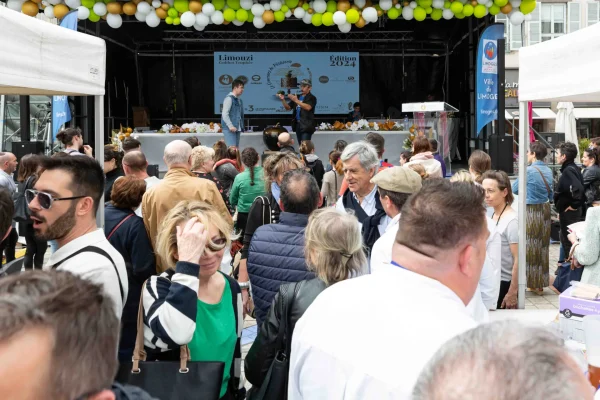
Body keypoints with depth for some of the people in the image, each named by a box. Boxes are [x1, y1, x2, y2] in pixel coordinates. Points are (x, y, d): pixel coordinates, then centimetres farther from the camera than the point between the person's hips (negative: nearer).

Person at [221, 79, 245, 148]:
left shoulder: (239, 100, 17)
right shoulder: (229, 98, -10)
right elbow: (224, 114, -17)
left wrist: (241, 127, 13)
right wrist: (230, 126, -22)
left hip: (237, 129, 9)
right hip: (229, 129, -9)